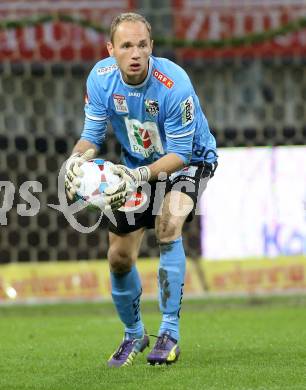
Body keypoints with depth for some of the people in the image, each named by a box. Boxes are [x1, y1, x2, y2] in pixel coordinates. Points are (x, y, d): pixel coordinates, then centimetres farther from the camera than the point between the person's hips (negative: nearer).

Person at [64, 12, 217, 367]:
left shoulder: (175, 84, -33)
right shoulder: (101, 78, -20)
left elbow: (180, 153, -28)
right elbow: (92, 135, -10)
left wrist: (140, 176, -43)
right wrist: (76, 159, -32)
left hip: (189, 160, -5)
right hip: (136, 166, 5)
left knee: (167, 225, -33)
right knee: (119, 257, 5)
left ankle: (169, 334, -28)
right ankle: (134, 334, 33)